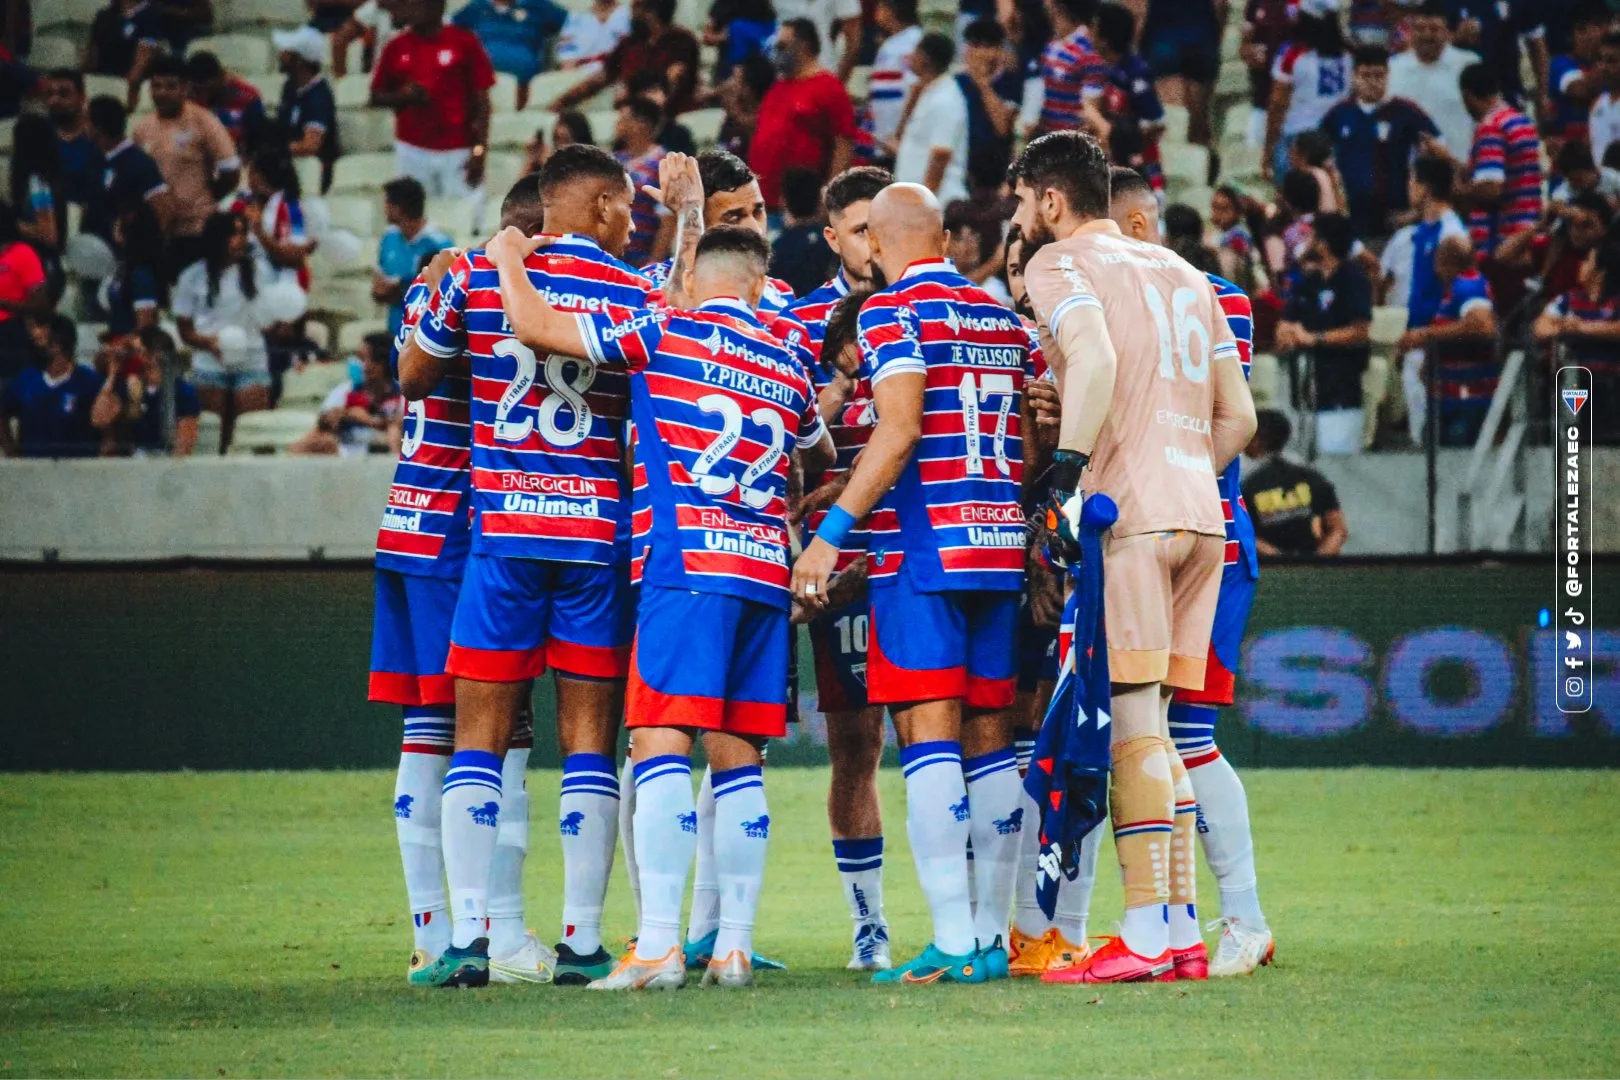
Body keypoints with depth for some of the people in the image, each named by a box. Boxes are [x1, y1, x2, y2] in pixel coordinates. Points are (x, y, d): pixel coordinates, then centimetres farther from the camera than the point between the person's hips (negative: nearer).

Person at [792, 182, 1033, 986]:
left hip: (922, 546, -7)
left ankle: (953, 942, -15)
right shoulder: (1006, 318, 15)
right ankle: (995, 936, 9)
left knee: (928, 733, -8)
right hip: (1003, 544, 7)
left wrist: (832, 532, -15)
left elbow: (898, 434, -16)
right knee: (987, 738, 9)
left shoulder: (895, 312, -6)